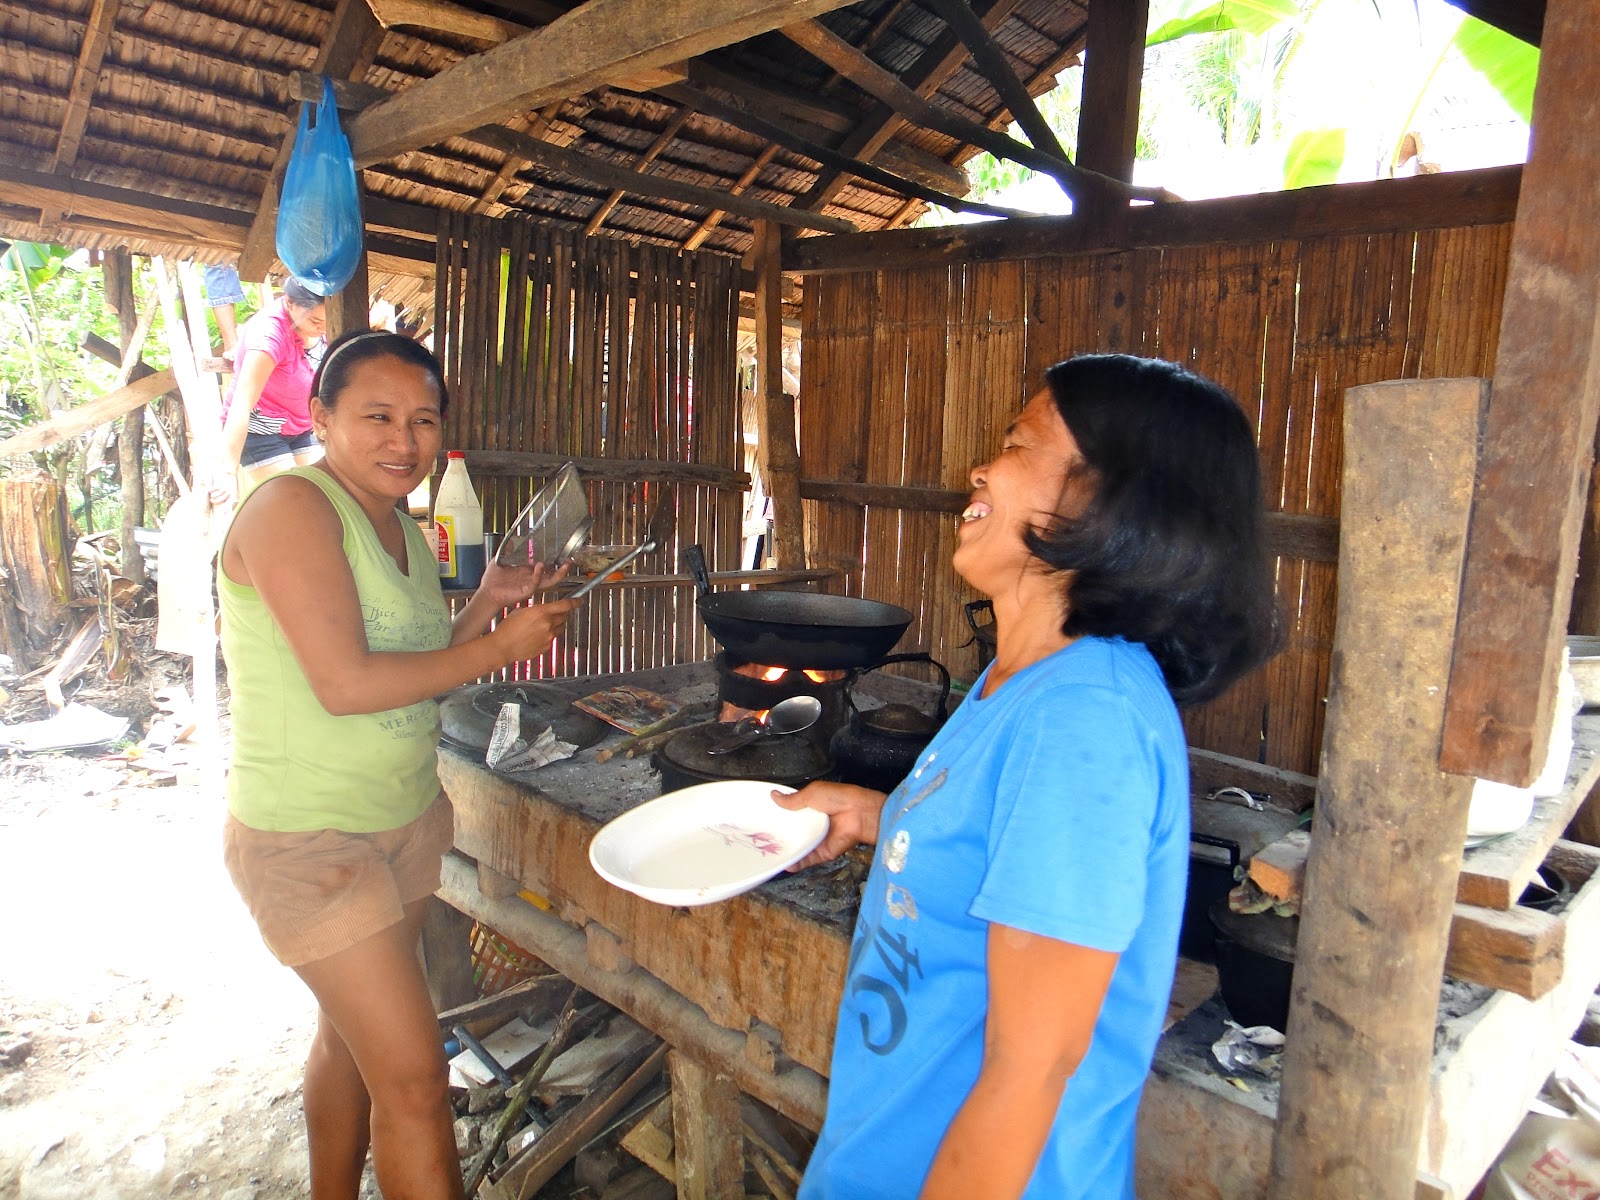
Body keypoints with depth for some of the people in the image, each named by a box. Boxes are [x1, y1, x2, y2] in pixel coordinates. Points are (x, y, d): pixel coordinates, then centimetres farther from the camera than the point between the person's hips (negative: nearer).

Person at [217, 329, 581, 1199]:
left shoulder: (401, 528, 7)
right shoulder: (291, 507, -19)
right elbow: (344, 683, -27)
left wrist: (489, 602, -2)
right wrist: (499, 646, -19)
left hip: (407, 818, 8)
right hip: (308, 840, -8)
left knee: (350, 1034, 24)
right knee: (413, 1078, -3)